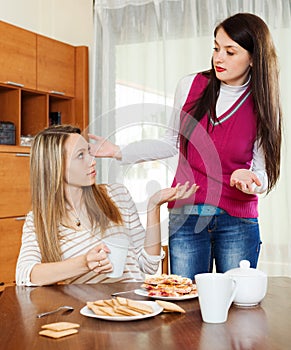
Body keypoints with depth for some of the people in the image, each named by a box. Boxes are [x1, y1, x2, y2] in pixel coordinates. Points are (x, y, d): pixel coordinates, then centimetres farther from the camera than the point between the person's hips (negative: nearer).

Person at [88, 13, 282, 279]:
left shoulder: (262, 107, -2)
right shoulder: (190, 86, 1)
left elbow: (264, 171, 1)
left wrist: (250, 180, -22)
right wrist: (119, 152, 5)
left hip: (238, 222, -1)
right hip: (185, 215, 1)